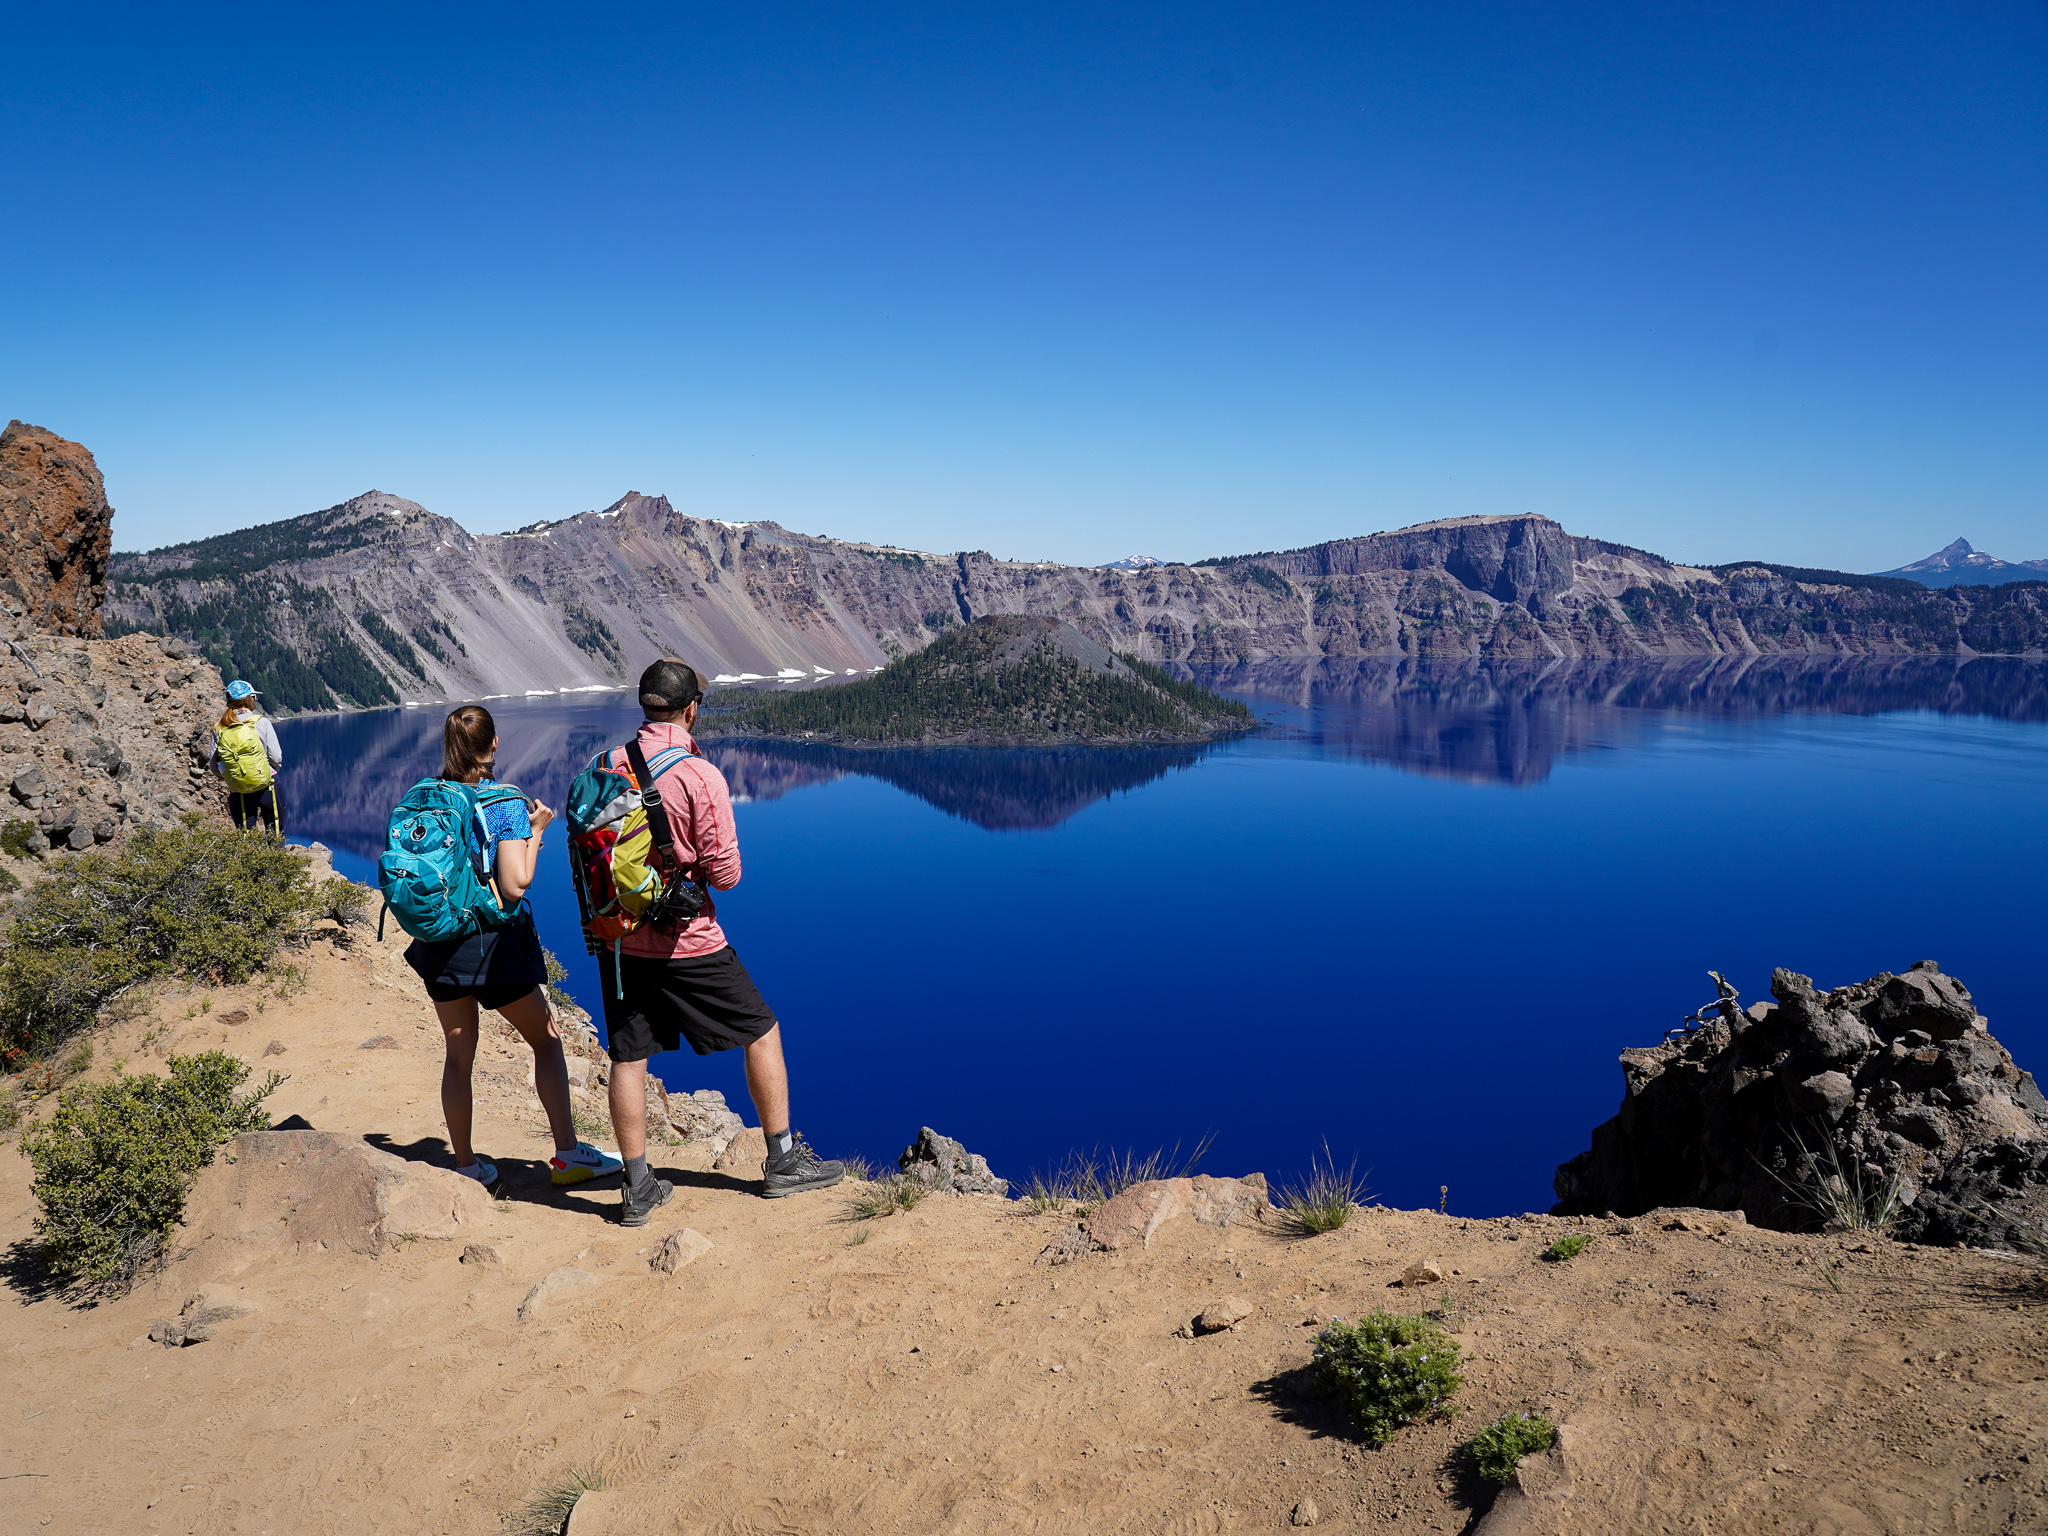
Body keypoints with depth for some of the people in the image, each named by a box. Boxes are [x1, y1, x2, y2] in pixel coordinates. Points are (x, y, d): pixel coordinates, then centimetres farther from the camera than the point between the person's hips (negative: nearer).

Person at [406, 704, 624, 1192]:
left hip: (438, 943, 5)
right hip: (493, 942, -4)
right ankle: (568, 1154, 10)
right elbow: (515, 885, -18)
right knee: (546, 1040, 11)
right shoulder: (508, 804, -13)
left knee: (458, 1054, 14)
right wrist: (536, 831, -7)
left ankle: (465, 1164, 21)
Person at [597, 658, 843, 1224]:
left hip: (618, 938, 5)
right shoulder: (701, 777, -16)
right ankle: (783, 1161, 19)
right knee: (762, 1032, 11)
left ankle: (638, 1188, 19)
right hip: (686, 942, -5)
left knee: (628, 1059, 12)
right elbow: (725, 873, -15)